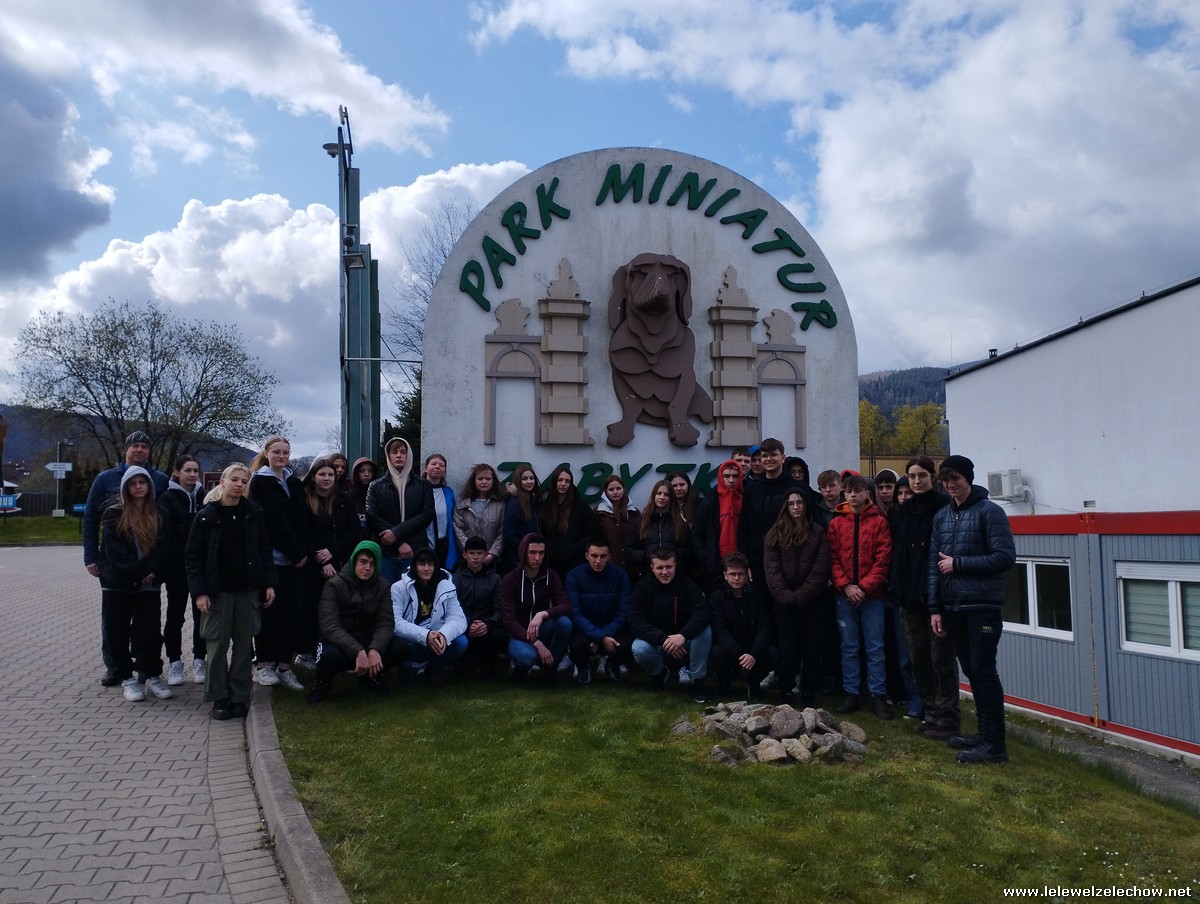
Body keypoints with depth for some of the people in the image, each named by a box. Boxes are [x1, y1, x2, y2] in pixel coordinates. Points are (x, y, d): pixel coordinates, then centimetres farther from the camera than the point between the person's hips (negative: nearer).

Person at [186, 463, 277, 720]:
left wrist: (269, 584, -1)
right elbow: (194, 557, -4)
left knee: (244, 644, 7)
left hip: (248, 590, 2)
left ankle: (239, 697, 17)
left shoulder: (253, 513, 3)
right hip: (218, 591, -2)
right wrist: (199, 592, -11)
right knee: (218, 644, 3)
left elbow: (264, 550, 5)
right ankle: (220, 698, 14)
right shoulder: (206, 516, -3)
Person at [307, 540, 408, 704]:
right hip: (339, 643, -3)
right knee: (329, 656, -38)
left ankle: (370, 674, 8)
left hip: (367, 641, 3)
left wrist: (375, 649, -34)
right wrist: (358, 652, -40)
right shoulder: (334, 585, -15)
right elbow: (330, 626, -26)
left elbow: (385, 623, -12)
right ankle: (324, 680, 0)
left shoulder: (382, 586, -3)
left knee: (400, 648, -23)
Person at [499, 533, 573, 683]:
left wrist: (542, 614, -32)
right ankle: (521, 666, 0)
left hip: (541, 630, 4)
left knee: (564, 622, -29)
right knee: (528, 656, -38)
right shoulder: (510, 579, -12)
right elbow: (509, 621, -18)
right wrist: (537, 644, -28)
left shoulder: (550, 575, -2)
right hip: (519, 633, -4)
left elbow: (566, 606, -13)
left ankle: (549, 668, -9)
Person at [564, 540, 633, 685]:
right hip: (584, 629, -1)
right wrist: (601, 637, -28)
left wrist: (605, 635, -22)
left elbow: (624, 612, -9)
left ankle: (613, 663, 10)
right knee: (578, 644, -35)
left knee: (630, 645, -29)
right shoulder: (574, 575, -10)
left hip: (613, 629, 2)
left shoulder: (620, 575, -6)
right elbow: (575, 613, -17)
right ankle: (583, 666, 5)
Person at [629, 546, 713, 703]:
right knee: (639, 649, -32)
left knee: (705, 630, -27)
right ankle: (659, 672, 4)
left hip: (684, 642, 1)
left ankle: (697, 681, -10)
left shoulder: (686, 584, -9)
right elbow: (636, 622, -20)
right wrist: (663, 640, -35)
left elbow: (702, 613, -22)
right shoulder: (643, 587, -10)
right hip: (655, 640, 0)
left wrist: (683, 635, -40)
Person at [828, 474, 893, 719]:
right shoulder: (836, 523, 7)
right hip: (845, 595, 2)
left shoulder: (879, 522, 1)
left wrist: (864, 586, -12)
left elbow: (883, 559, -5)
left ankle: (878, 696, 9)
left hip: (872, 595, -2)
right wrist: (846, 586, -9)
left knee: (875, 647, 2)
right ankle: (852, 694, 16)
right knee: (849, 647, 8)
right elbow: (833, 559, 3)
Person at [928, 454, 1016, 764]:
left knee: (984, 671, -6)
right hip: (953, 607, 6)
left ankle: (995, 744, 1)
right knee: (971, 671, 12)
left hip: (982, 606, -6)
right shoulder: (941, 516, 12)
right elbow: (934, 564, 11)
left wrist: (958, 564, -13)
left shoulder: (989, 511, -5)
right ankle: (984, 732, 23)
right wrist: (935, 608, 5)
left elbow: (1005, 556, -13)